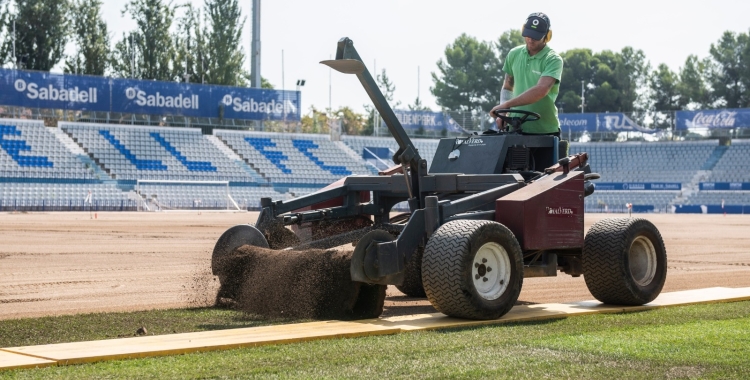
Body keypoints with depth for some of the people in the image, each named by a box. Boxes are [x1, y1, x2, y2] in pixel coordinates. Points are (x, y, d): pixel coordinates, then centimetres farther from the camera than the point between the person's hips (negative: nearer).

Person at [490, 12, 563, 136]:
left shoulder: (553, 60, -9)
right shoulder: (514, 54, 8)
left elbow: (541, 90, -25)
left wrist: (506, 104, -26)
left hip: (545, 131, -4)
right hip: (516, 128, 4)